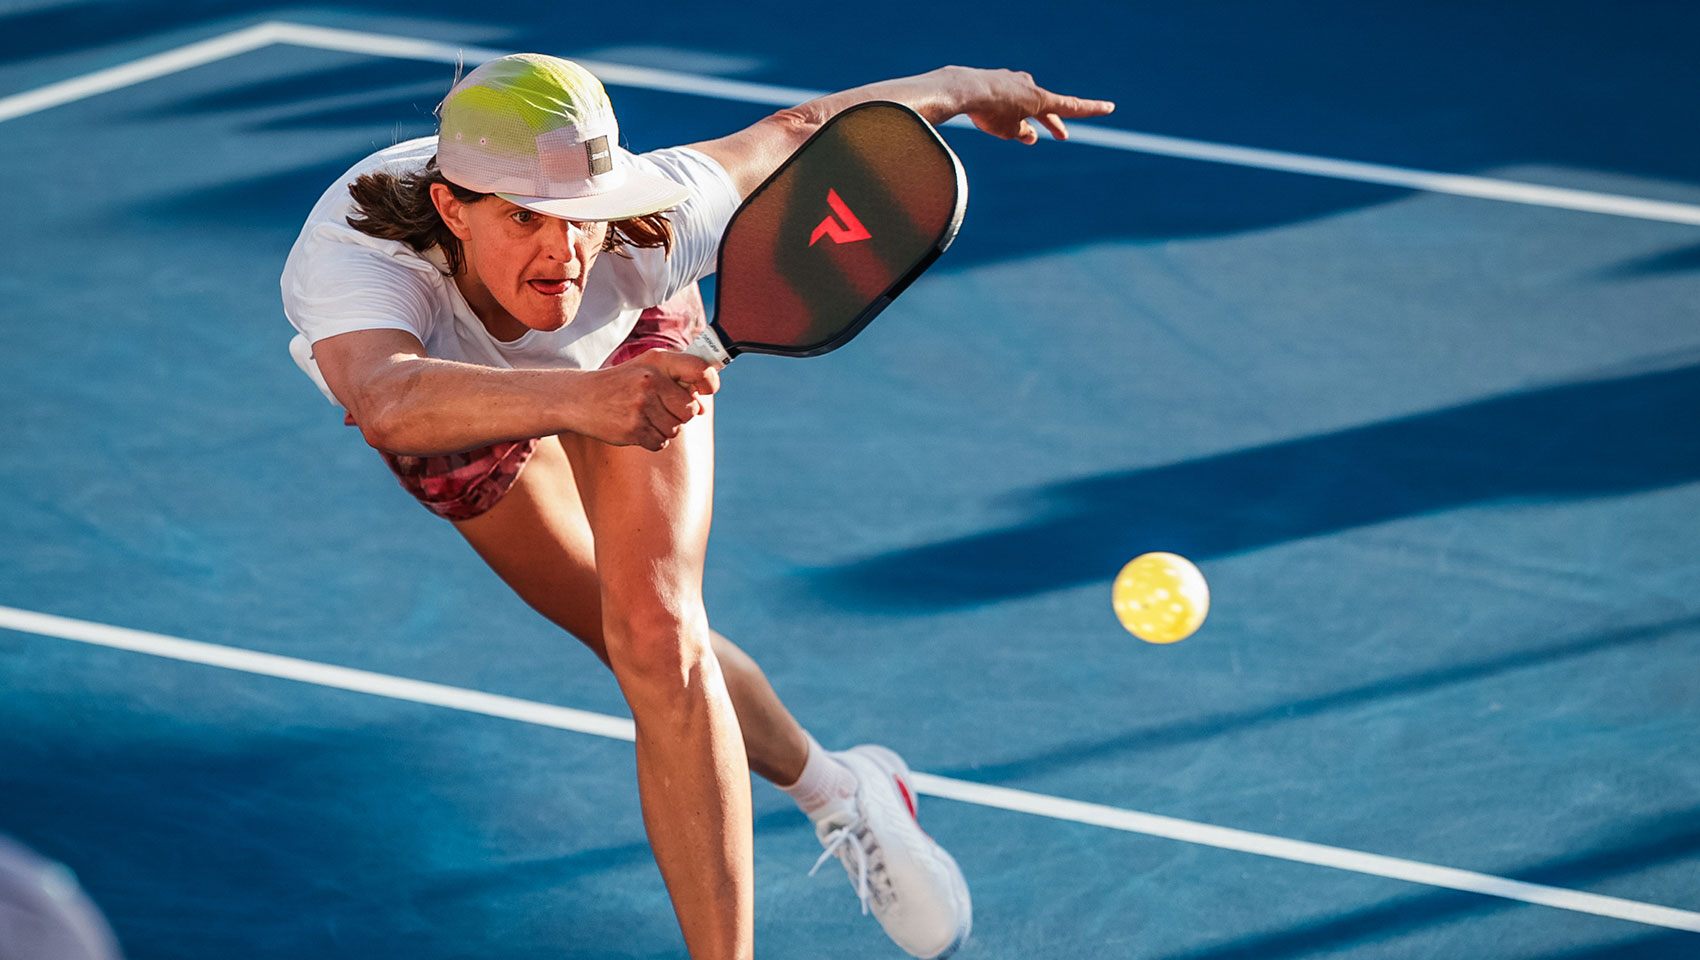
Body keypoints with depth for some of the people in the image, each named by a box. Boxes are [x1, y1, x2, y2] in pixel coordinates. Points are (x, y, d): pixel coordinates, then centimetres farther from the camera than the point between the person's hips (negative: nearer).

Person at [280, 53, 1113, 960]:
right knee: (646, 646, 13)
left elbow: (797, 130, -22)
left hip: (631, 344, -1)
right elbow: (390, 406, -70)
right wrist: (578, 399, -85)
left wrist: (960, 87, -7)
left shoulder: (645, 226, -41)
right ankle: (838, 796, 41)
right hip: (460, 401, 1)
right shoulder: (353, 254, -48)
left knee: (655, 635, -21)